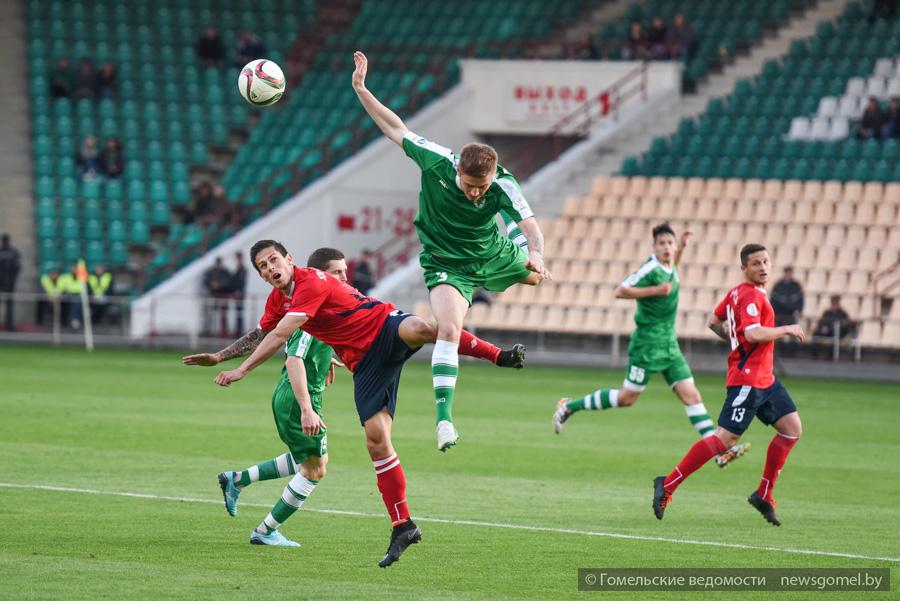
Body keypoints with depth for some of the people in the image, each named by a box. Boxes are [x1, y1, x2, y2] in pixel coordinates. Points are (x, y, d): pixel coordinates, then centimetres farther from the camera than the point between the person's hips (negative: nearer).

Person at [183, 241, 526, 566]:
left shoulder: (311, 283, -17)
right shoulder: (278, 300, 11)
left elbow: (279, 337, -23)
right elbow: (260, 336, 32)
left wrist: (241, 371, -20)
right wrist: (219, 357, 29)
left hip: (387, 329, -7)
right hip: (365, 363, 7)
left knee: (417, 329, -43)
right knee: (376, 439, -7)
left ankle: (501, 356, -36)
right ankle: (402, 526, -5)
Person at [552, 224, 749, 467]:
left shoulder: (669, 267, 8)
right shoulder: (650, 269, -17)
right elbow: (620, 291, -22)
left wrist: (682, 246, 18)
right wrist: (656, 290, -24)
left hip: (668, 344, 7)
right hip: (647, 344, -7)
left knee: (691, 395, -1)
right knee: (626, 398, 0)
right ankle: (570, 406, 16)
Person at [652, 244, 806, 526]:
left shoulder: (737, 292, 13)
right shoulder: (751, 296, -16)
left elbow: (714, 322, 23)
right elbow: (753, 333, -29)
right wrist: (786, 330, -17)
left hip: (764, 378, 10)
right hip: (747, 378, -10)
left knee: (792, 428, 8)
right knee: (726, 438, -12)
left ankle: (763, 495, 12)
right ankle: (668, 485, -8)